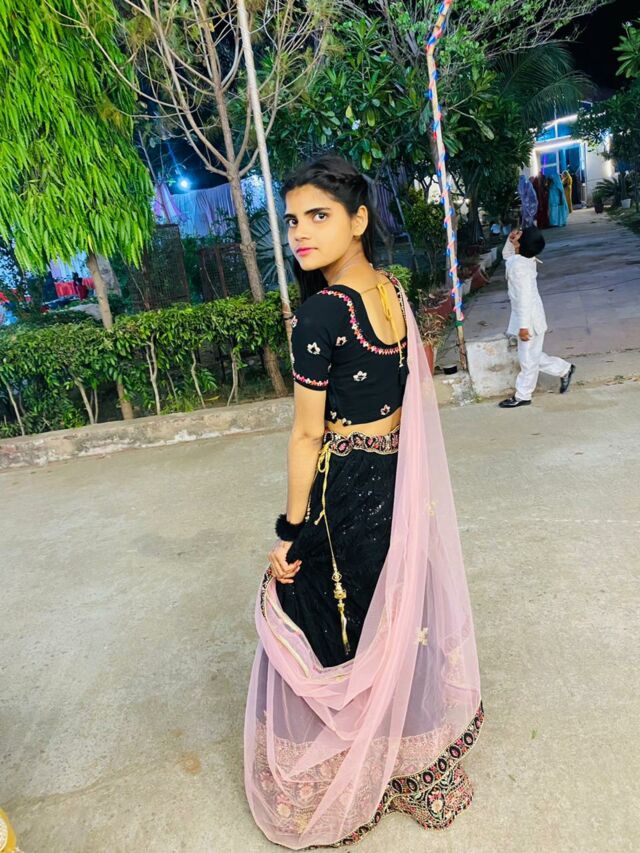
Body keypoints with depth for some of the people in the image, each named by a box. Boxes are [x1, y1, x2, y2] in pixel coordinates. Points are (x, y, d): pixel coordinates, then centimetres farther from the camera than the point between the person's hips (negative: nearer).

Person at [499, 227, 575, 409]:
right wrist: (509, 241, 6)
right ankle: (564, 370, 34)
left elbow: (525, 297, -27)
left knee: (528, 359, 5)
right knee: (532, 356, 22)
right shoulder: (522, 259, 3)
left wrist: (523, 326, -25)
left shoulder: (519, 265, -25)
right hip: (528, 317, 10)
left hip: (528, 319, -10)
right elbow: (507, 255, 27)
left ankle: (523, 396, 18)